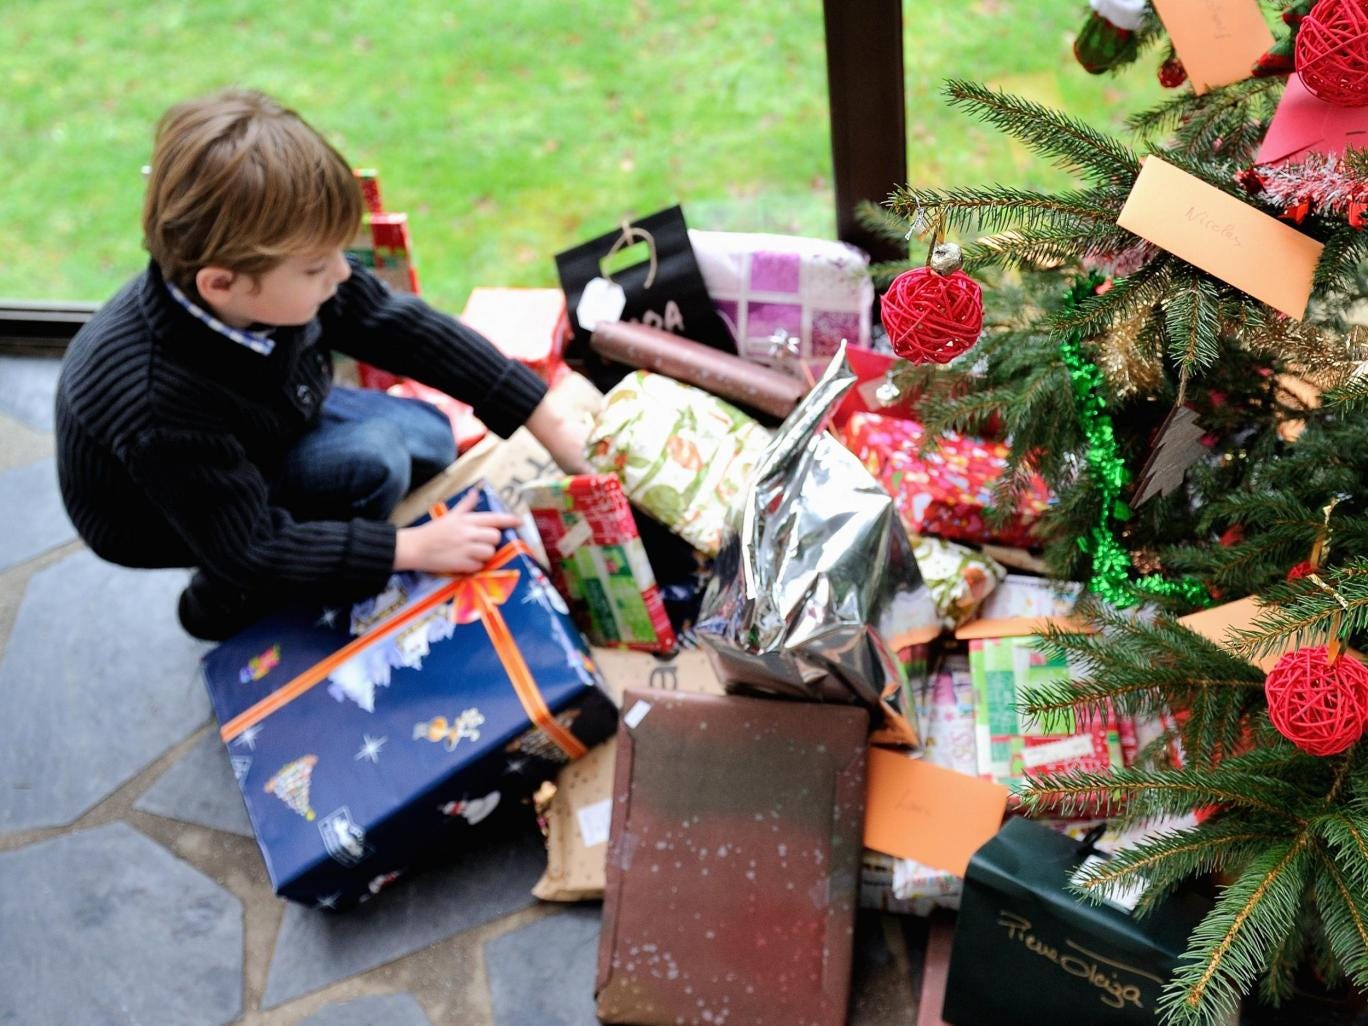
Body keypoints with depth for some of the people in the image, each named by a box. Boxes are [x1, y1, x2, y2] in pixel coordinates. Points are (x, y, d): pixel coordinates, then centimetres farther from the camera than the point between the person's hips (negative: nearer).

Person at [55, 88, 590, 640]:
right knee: (371, 461, -25)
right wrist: (413, 547, -31)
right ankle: (226, 606, -2)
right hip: (164, 512, -6)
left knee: (430, 437, 3)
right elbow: (246, 548, -31)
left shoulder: (278, 275, -27)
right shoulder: (159, 405, -42)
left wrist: (550, 426, -15)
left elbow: (413, 333, -16)